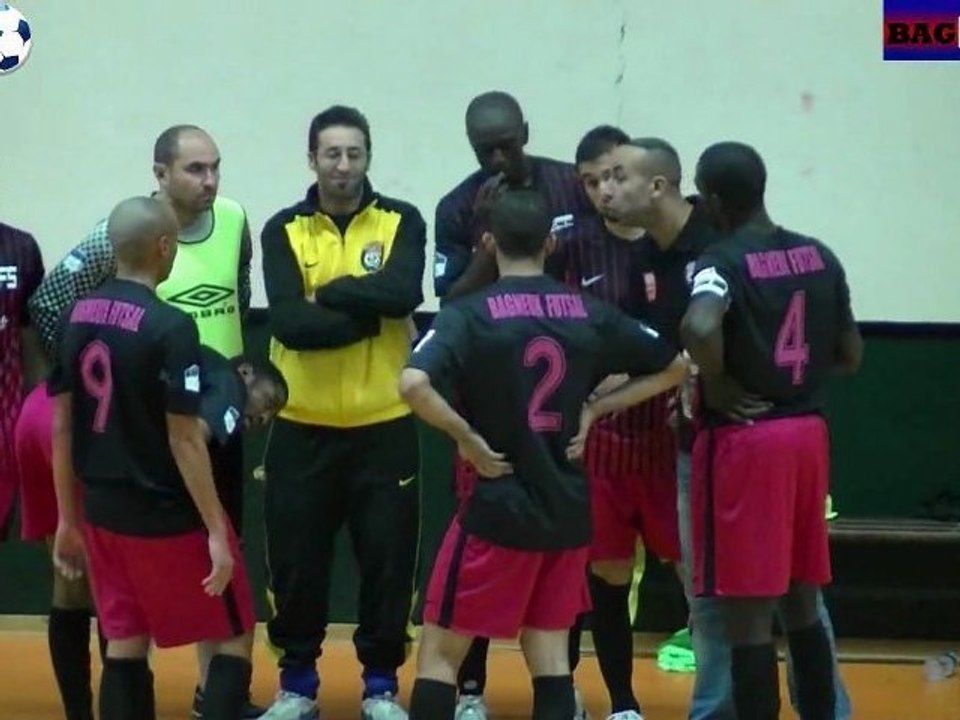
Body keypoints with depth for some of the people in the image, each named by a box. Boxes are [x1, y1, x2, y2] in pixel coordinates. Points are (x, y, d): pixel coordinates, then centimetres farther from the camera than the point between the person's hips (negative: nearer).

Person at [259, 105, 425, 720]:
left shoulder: (401, 222, 0)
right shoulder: (284, 230, 0)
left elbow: (403, 293, -19)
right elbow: (287, 320, -15)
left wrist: (329, 294, -13)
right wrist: (367, 314, -17)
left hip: (384, 424, 0)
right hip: (303, 425, 1)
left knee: (388, 559, 4)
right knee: (297, 559, 6)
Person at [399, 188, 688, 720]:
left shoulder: (470, 314, -11)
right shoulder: (589, 313, 3)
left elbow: (413, 384, -27)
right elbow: (674, 367, 12)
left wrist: (467, 437, -13)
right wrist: (595, 409, 9)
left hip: (500, 506, -4)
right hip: (568, 508, 4)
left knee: (440, 651, 6)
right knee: (549, 652, 12)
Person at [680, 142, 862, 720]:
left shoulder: (723, 262, -13)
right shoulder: (820, 256, 7)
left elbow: (700, 328, -34)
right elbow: (850, 355, 12)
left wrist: (717, 385, -17)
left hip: (743, 439, -7)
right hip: (808, 431, 7)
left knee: (746, 614, -2)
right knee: (801, 602, 17)